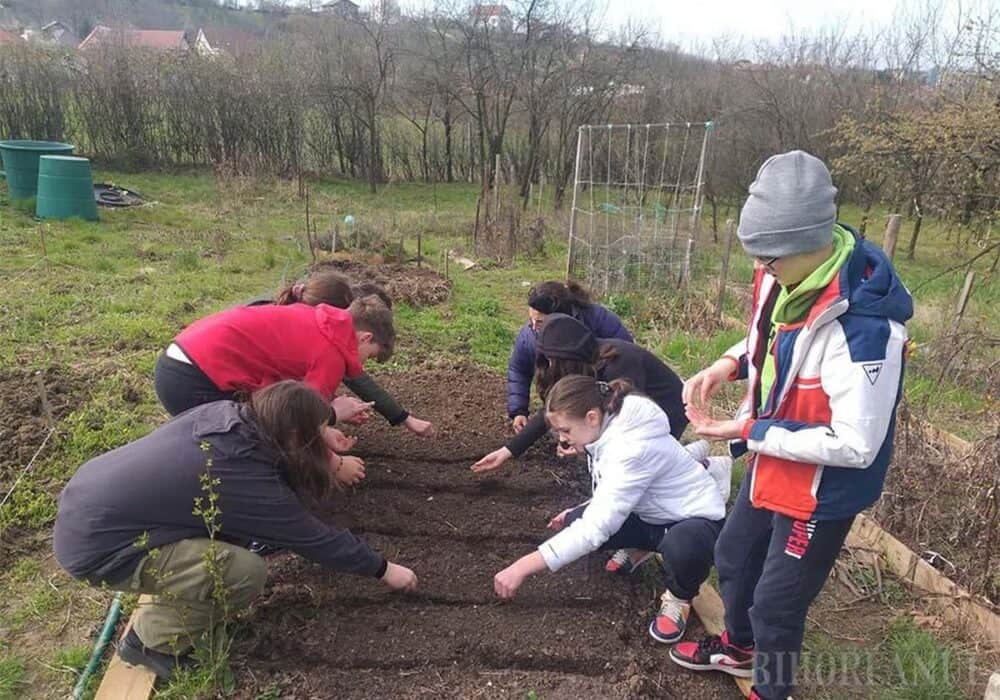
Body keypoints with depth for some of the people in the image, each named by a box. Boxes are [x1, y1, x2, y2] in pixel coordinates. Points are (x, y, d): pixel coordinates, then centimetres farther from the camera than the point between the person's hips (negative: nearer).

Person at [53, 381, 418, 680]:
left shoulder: (223, 412, -5)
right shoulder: (247, 479, -23)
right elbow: (316, 539, -11)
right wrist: (382, 569, 2)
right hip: (95, 546, -9)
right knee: (247, 572, -15)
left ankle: (166, 594, 20)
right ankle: (152, 638, 6)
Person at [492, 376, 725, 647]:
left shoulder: (633, 447, -33)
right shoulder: (610, 428, -6)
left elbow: (597, 528, -36)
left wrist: (524, 567, -34)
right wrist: (581, 512, -7)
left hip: (697, 519, -7)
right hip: (651, 515, 7)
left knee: (681, 548, -41)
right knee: (575, 523, -14)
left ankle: (679, 596, -6)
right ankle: (639, 548, 14)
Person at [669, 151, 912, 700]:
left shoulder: (864, 326, -35)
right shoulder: (787, 276, -10)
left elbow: (855, 445, -30)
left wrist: (750, 432, -24)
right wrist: (730, 363, -8)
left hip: (823, 488, -8)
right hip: (772, 465, 9)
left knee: (776, 601, 11)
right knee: (734, 558, 27)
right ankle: (739, 647, 56)